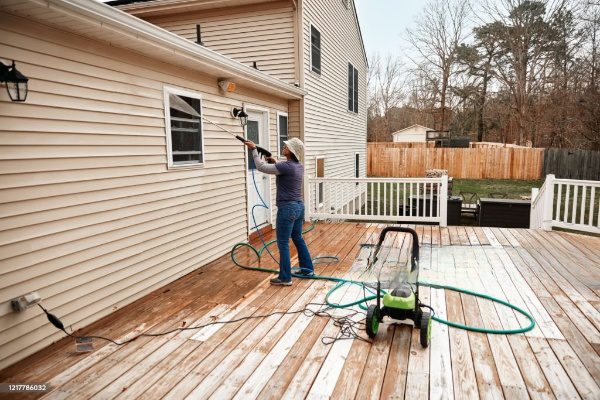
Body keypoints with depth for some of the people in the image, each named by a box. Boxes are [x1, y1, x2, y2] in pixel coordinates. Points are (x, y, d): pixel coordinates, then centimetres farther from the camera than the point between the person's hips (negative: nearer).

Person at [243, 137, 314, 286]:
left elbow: (261, 167, -14)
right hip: (298, 206, 9)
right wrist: (274, 163, 15)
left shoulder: (286, 166, -19)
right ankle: (308, 269, 30)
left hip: (287, 208, -9)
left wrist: (254, 150, -3)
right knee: (298, 239, 20)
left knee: (283, 243, 0)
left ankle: (285, 278, 8)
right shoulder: (298, 166, 8)